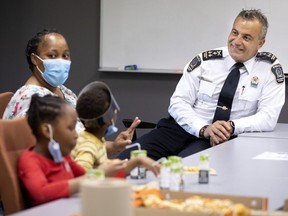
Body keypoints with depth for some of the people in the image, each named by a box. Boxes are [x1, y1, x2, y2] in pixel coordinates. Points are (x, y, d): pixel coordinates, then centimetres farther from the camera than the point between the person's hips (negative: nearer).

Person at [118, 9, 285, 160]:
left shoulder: (270, 68, 3)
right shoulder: (204, 61, 6)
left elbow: (268, 117, -6)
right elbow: (178, 102, 0)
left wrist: (232, 127, -23)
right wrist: (204, 129, -18)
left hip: (221, 141, -2)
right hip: (181, 129, 2)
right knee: (126, 160, -22)